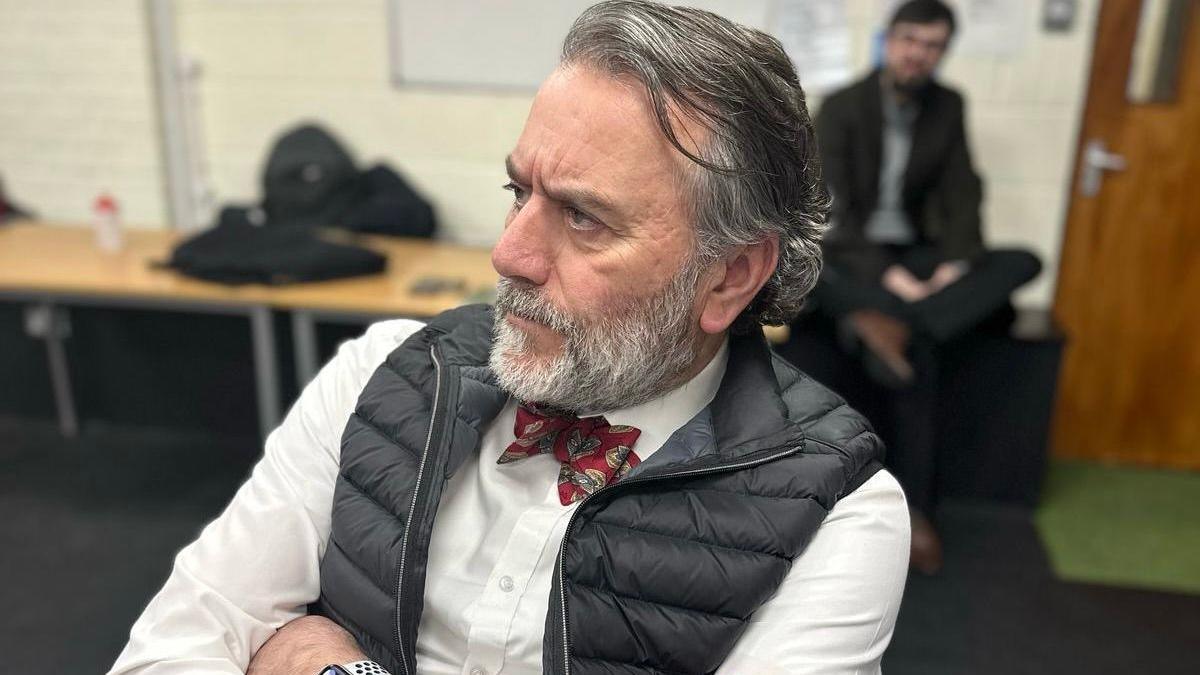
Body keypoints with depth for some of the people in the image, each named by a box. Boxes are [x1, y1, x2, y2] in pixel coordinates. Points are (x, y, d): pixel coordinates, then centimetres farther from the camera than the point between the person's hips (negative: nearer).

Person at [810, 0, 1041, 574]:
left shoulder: (948, 106, 5)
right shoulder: (841, 107, -10)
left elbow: (962, 194, 2)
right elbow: (832, 208, -18)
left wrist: (956, 264, -19)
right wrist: (887, 276, -30)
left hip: (914, 251, 4)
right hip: (852, 254, -4)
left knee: (1023, 262, -23)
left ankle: (889, 322, -41)